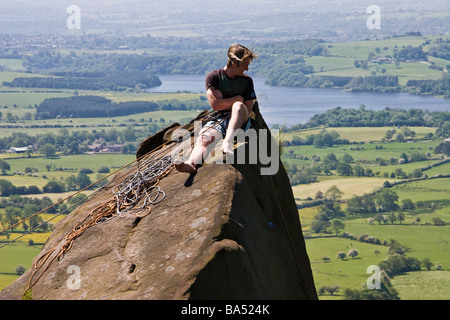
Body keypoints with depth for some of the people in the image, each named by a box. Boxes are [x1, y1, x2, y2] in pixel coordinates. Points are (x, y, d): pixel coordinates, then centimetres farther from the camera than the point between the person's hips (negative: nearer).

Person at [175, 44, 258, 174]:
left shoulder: (246, 80, 11)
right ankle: (191, 163, -65)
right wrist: (239, 98, 0)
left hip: (240, 122, 0)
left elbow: (247, 110, 6)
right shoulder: (214, 77, 4)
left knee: (238, 106, -34)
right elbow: (215, 104, -8)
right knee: (203, 138, -33)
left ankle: (228, 141, -57)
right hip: (219, 120, 0)